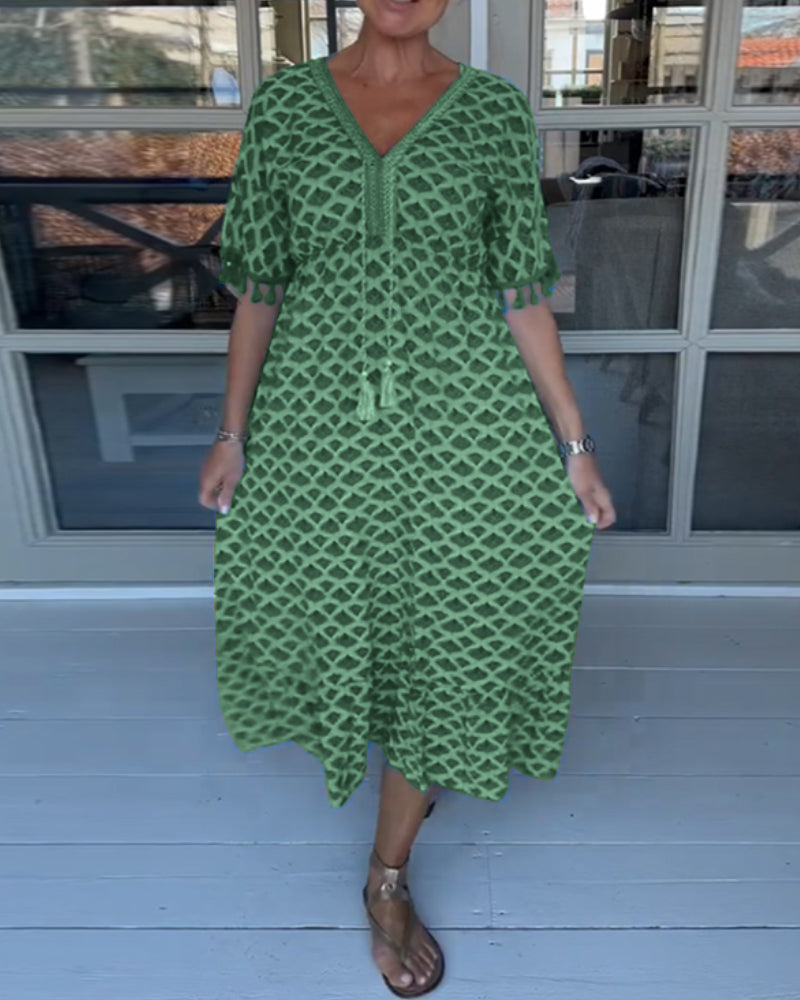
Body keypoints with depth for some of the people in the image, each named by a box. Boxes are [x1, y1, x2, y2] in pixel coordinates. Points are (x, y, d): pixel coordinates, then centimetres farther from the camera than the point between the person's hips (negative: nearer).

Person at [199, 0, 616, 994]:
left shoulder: (494, 109, 1)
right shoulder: (284, 101, 3)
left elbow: (521, 292, 0)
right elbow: (259, 284, 4)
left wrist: (575, 443, -2)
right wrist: (232, 431, 3)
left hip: (461, 420, 0)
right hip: (321, 418, 1)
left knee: (447, 632, 5)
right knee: (332, 602, 19)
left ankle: (389, 875, 28)